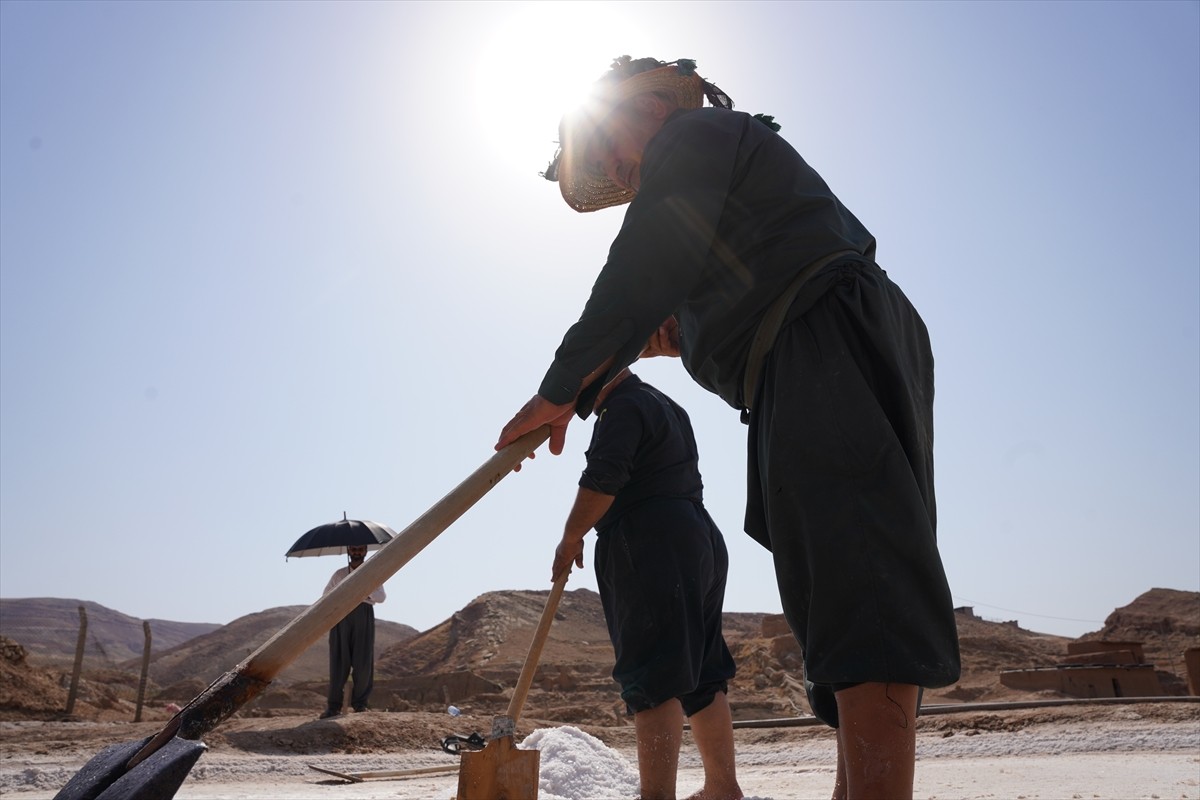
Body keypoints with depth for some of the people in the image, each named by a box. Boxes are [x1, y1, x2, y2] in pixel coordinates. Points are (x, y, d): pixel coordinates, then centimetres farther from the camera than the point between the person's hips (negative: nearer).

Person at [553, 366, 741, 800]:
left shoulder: (624, 407, -6)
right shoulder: (668, 406, 25)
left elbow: (602, 479, -19)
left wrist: (571, 538, -9)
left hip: (649, 545, -10)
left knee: (653, 675, -13)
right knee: (702, 673, 12)